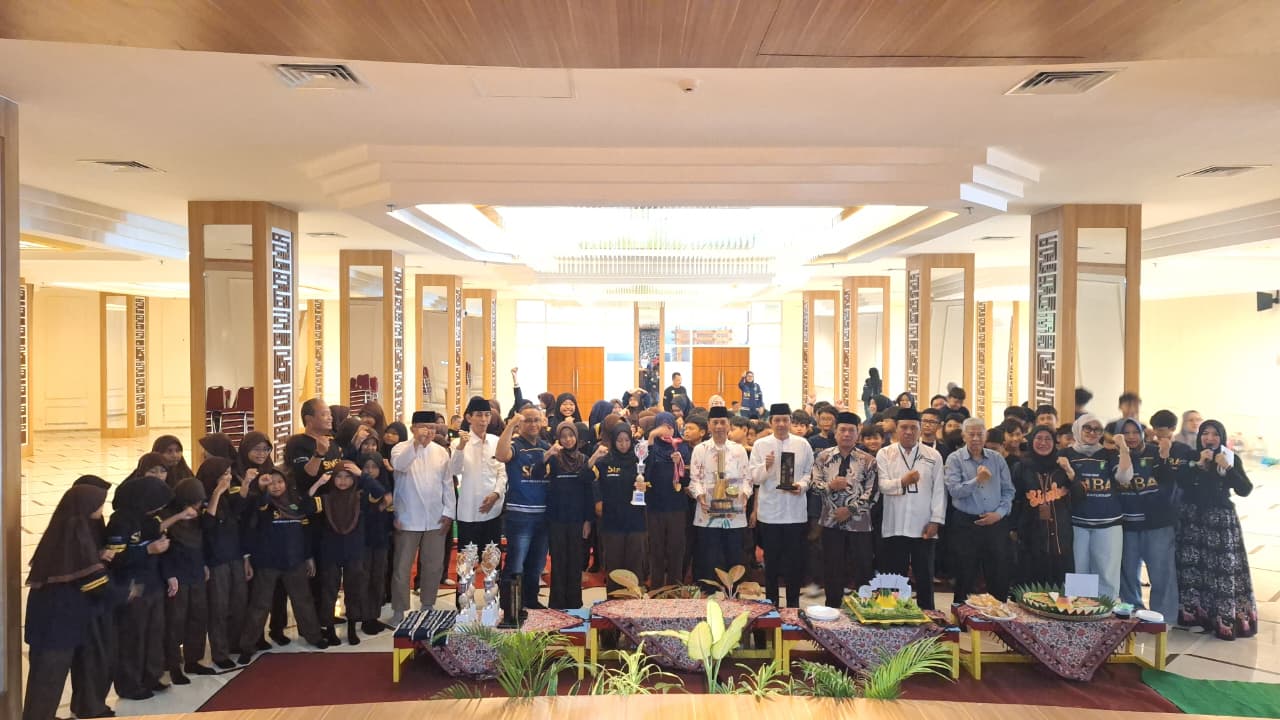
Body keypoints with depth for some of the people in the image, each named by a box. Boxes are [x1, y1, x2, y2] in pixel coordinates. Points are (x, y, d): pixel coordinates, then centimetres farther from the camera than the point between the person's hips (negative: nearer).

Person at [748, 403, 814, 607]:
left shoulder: (802, 444, 4)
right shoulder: (760, 445, 1)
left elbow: (810, 472, 8)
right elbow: (754, 478, -1)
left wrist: (801, 485, -11)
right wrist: (766, 466, -20)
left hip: (796, 512, 1)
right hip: (769, 512, -1)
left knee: (795, 559, 6)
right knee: (771, 559, 8)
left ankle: (793, 602, 21)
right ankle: (771, 601, 21)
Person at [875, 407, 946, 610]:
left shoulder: (933, 456, 6)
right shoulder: (885, 454, 3)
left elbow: (939, 490, 3)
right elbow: (883, 485, -8)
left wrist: (936, 520, -5)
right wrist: (902, 481, -27)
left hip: (923, 527, 1)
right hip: (894, 527, -1)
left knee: (925, 578, 9)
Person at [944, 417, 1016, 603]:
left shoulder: (997, 459, 8)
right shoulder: (955, 459, -2)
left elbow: (1008, 491, 8)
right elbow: (954, 490, -14)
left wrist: (999, 513, -6)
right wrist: (977, 480, -25)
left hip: (995, 523, 3)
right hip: (965, 524, -3)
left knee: (999, 577, 9)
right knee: (966, 577, 6)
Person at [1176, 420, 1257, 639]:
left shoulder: (1232, 458, 2)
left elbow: (1245, 490, -5)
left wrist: (1227, 468, -16)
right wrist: (1199, 464, -16)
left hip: (1221, 520, 0)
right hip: (1193, 520, 0)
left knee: (1224, 569, -2)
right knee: (1194, 567, 0)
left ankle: (1226, 618, 5)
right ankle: (1197, 613, 10)